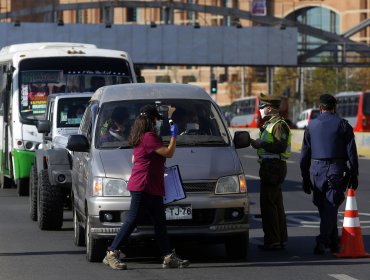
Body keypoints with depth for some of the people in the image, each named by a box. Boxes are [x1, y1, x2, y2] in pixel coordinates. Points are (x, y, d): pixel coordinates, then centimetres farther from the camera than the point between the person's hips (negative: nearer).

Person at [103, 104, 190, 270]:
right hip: (143, 186, -11)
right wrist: (173, 135, -3)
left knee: (160, 223, 9)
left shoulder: (139, 138, 17)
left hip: (152, 189, 11)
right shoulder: (149, 137, -15)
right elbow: (169, 152, -16)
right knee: (132, 220, -9)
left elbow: (134, 159, 27)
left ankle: (169, 257, 10)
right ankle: (111, 254, -5)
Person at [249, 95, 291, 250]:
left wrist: (261, 144, -20)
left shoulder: (279, 125, -14)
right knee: (276, 204, 13)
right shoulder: (269, 124, 19)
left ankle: (272, 240, -8)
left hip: (273, 167, -11)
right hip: (269, 166, 11)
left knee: (268, 204, -10)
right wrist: (257, 143, 14)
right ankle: (281, 239, 19)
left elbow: (281, 147, -24)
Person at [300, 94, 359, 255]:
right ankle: (322, 242, -14)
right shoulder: (343, 125, 0)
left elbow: (304, 155, 10)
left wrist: (306, 178, 16)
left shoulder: (311, 125, 8)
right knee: (331, 208, -3)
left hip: (318, 170, 2)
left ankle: (333, 242, 16)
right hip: (337, 170, -2)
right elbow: (351, 152, -2)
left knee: (324, 209, 13)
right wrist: (354, 175, 4)